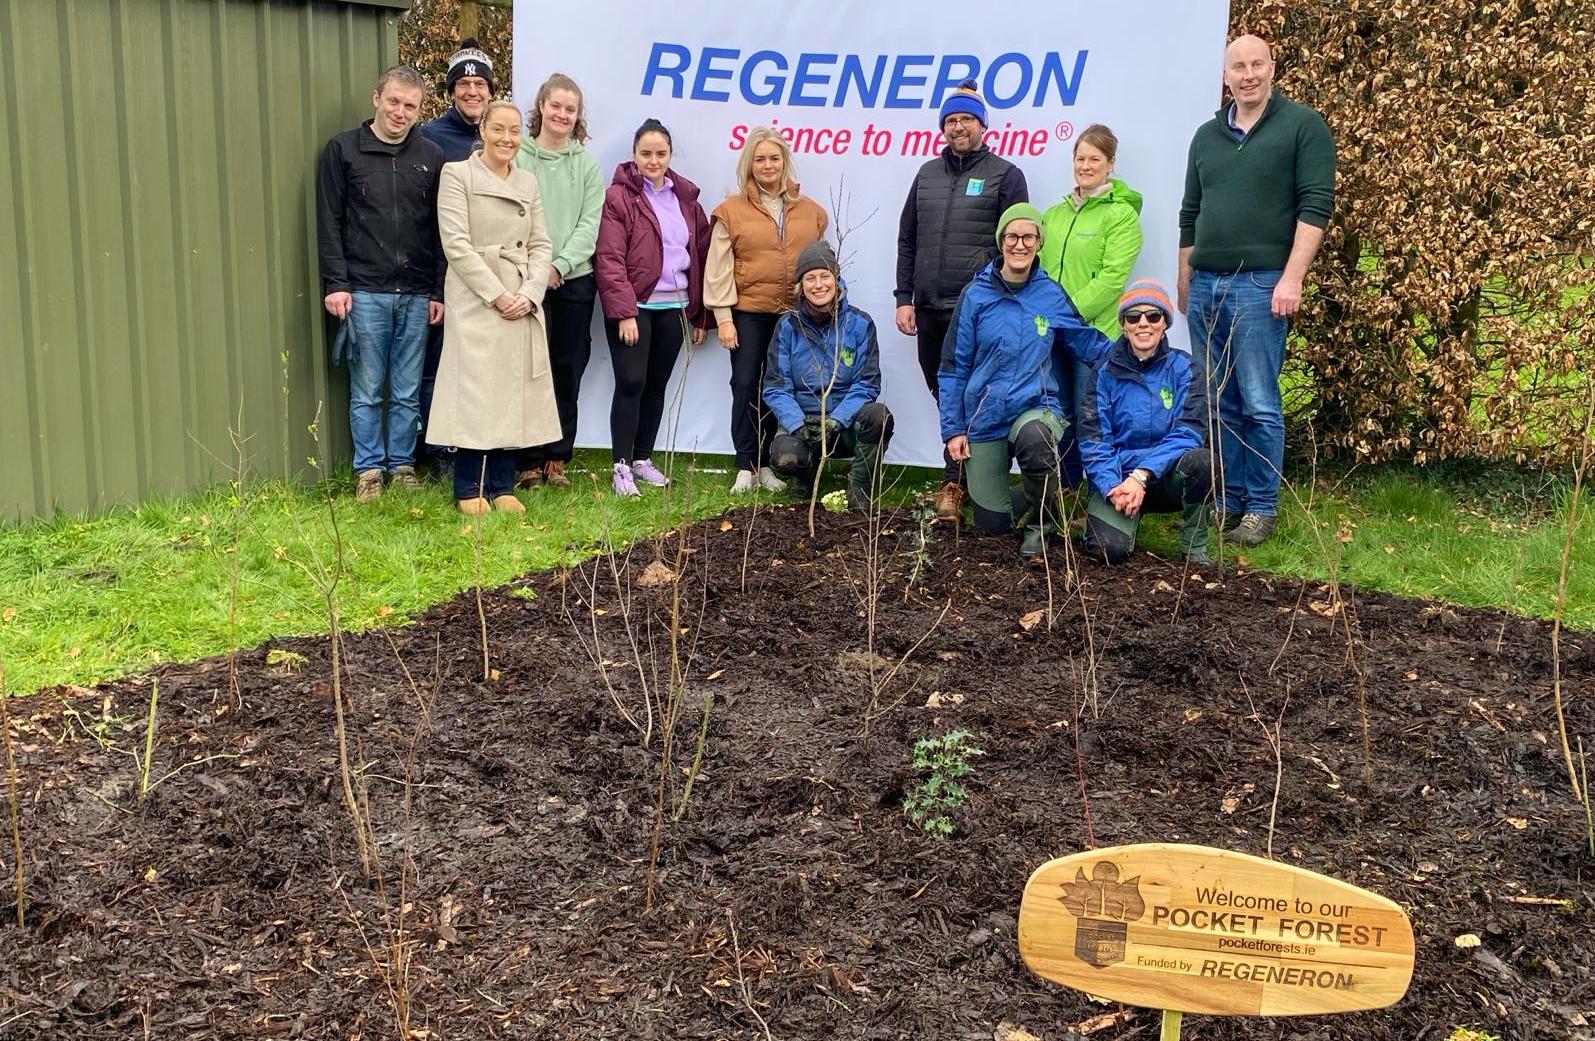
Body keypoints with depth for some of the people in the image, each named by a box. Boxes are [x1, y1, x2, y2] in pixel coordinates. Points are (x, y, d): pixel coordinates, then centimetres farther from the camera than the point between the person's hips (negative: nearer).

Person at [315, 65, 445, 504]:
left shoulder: (431, 157, 10)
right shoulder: (342, 150, 3)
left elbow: (441, 230, 10)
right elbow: (329, 223, 1)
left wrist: (439, 291, 5)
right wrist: (335, 284, -7)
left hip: (416, 294, 2)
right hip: (364, 291, -2)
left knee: (408, 391, 7)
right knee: (366, 390, 2)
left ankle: (402, 464, 17)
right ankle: (369, 470, 11)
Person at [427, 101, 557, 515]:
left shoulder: (528, 182, 14)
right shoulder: (457, 174, -2)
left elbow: (541, 245, 10)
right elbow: (456, 244, -9)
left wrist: (529, 293, -6)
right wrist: (497, 294, -14)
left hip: (523, 305, 5)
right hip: (475, 300, -5)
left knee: (514, 394, 6)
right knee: (475, 392, -4)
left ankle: (503, 488, 15)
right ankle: (469, 490, 5)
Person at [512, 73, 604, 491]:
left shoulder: (587, 166, 10)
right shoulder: (517, 158, 2)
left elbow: (589, 224, 2)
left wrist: (561, 265, -10)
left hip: (575, 279, 3)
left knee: (568, 370, 6)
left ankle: (557, 458, 15)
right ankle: (528, 462, 4)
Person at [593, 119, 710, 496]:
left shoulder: (685, 197, 13)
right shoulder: (619, 196, -5)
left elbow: (700, 253, 15)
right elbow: (609, 259, -11)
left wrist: (700, 313, 12)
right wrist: (623, 312, -18)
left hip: (673, 308, 5)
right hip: (634, 306, -5)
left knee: (657, 384, 10)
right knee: (631, 383, -9)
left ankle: (643, 459, 21)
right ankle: (622, 467, -2)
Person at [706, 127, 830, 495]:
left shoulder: (810, 211, 10)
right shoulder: (732, 210, 1)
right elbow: (719, 270, -2)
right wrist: (724, 318, -7)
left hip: (794, 315, 2)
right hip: (748, 315, -2)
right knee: (746, 385, -3)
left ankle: (766, 465, 14)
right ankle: (745, 467, 3)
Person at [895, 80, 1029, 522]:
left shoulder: (1005, 175, 1)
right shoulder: (927, 175, 15)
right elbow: (907, 240, 16)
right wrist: (905, 298, 8)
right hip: (929, 310, 5)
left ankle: (954, 481, 2)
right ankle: (961, 477, 21)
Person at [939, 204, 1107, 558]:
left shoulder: (1052, 296, 0)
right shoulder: (976, 295, -2)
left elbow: (1090, 346, 9)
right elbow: (954, 366, 1)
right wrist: (953, 429, -3)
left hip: (1036, 407, -1)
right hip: (985, 418, 1)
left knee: (1033, 439, -39)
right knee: (993, 523, 0)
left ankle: (1039, 523, -9)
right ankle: (1034, 498, 38)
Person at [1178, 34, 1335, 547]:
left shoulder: (1303, 125, 0)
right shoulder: (1206, 135, 16)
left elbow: (1316, 206, -7)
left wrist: (1292, 278, -15)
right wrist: (1184, 284, 17)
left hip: (1260, 286, -5)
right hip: (1204, 285, 5)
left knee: (1259, 405, -5)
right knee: (1218, 405, 9)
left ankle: (1261, 509, 4)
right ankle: (1228, 500, 18)